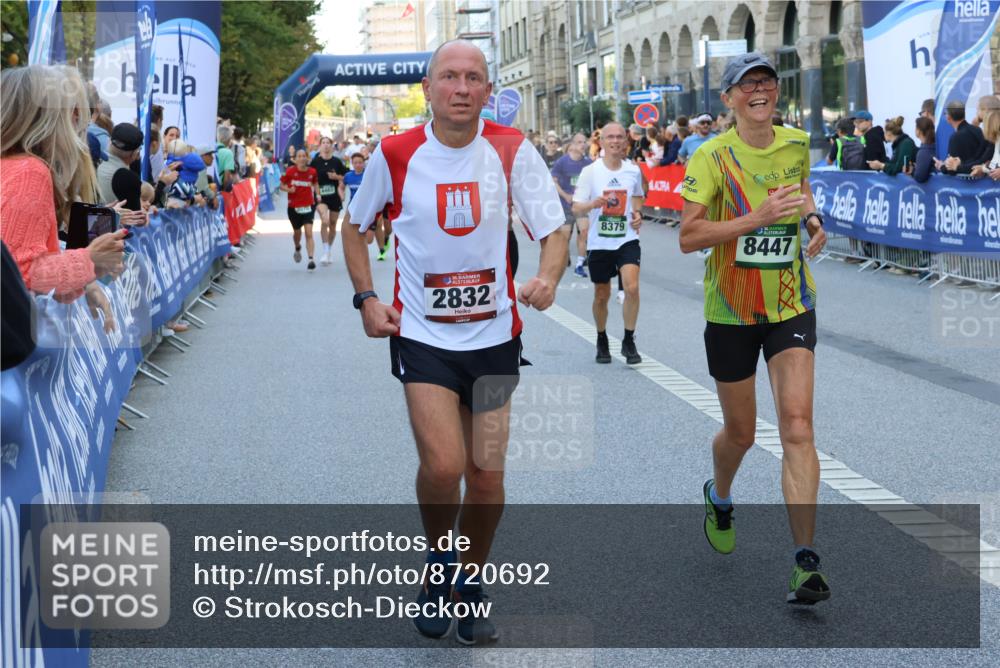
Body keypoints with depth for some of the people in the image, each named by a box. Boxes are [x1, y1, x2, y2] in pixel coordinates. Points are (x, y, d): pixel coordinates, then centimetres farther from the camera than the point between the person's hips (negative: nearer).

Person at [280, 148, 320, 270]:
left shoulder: (312, 172, -3)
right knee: (297, 232, 19)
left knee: (309, 233, -15)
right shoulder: (290, 171, -7)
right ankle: (297, 248, 52)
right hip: (293, 206, 1)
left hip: (308, 205, -1)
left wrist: (317, 194, 1)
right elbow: (282, 185, 2)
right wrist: (289, 189, -18)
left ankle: (311, 259, -19)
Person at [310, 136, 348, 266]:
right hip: (320, 196, -2)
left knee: (333, 225, 11)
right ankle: (325, 252, -18)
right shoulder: (315, 162, -2)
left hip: (334, 196, 2)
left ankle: (329, 252, 29)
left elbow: (345, 177, 8)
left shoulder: (336, 161, 2)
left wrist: (336, 177, -10)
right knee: (325, 220, -24)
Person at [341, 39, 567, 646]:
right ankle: (439, 563, 12)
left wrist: (547, 278, -28)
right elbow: (355, 225, 11)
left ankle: (471, 580, 31)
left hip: (495, 334, 2)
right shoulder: (395, 155, -5)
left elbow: (554, 230, -6)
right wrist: (366, 298, -1)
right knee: (443, 464, -18)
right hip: (421, 334, -1)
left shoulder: (513, 151, -5)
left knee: (487, 474, 6)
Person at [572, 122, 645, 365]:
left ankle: (629, 342, -2)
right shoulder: (590, 171, -6)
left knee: (632, 288, -18)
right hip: (599, 242, -1)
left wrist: (638, 213, 2)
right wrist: (594, 203, -28)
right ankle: (602, 342, 32)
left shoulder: (633, 170, 2)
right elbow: (576, 208, -7)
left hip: (627, 239, 1)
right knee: (601, 296, 10)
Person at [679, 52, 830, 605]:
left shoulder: (797, 144, 2)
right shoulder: (712, 156, -11)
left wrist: (812, 218, 3)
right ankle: (719, 497, 48)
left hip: (791, 305, 2)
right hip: (731, 310, -2)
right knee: (740, 432, 11)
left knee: (797, 425, -13)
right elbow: (688, 236, -18)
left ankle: (806, 563, -14)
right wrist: (758, 217, -28)